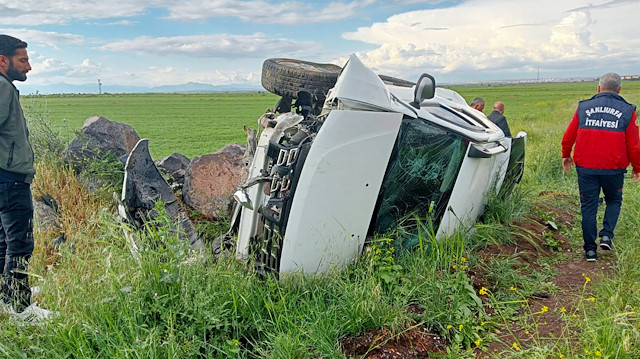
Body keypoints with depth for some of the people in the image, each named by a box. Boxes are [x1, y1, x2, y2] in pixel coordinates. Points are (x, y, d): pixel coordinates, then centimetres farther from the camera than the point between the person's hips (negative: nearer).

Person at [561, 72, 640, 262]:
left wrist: (566, 155, 23)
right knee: (614, 201, 22)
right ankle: (606, 235, 5)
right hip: (614, 168, 0)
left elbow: (568, 137, 6)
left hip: (585, 168, 1)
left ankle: (590, 249, 11)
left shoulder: (583, 107, 1)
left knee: (588, 207, 8)